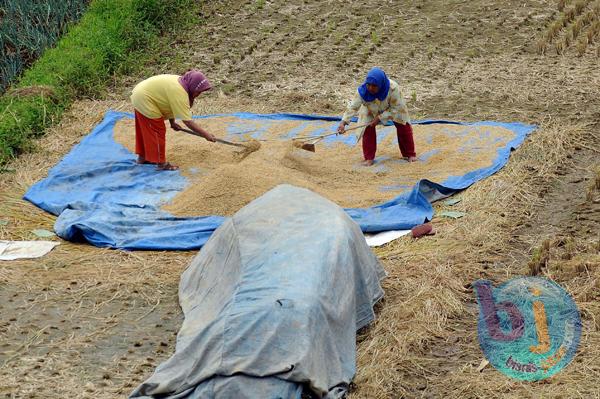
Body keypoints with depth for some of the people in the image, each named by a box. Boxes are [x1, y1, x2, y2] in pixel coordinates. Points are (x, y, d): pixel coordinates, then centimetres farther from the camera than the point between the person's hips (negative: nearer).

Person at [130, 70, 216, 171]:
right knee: (158, 131, -3)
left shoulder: (180, 82, -1)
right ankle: (161, 163, 3)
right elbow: (188, 121, -28)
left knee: (145, 130, 21)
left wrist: (172, 123, 8)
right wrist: (206, 135, -24)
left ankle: (142, 157, 34)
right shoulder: (180, 94, -28)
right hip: (144, 101, -10)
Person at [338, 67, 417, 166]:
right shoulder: (362, 91, -36)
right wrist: (343, 122, -44)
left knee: (404, 128, -2)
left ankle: (409, 154, 18)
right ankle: (369, 158, -2)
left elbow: (395, 108, -30)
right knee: (367, 129, -15)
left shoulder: (393, 88, -42)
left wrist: (380, 118, -35)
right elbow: (353, 107, -32)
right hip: (372, 110, 1)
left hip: (393, 108, -1)